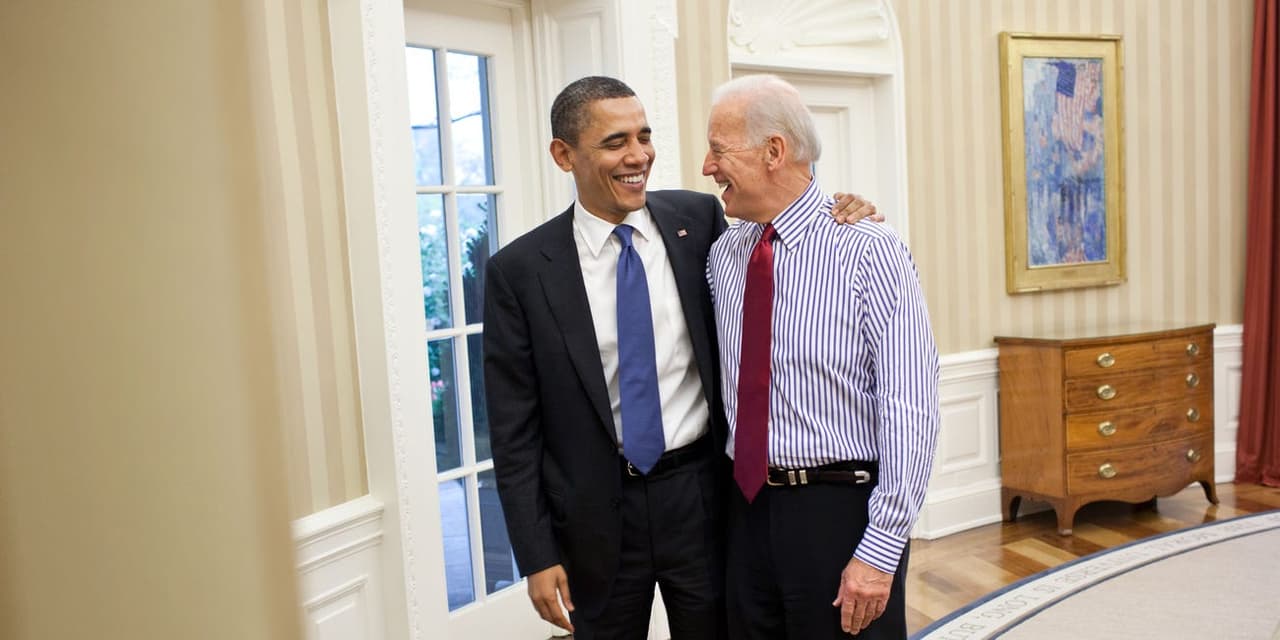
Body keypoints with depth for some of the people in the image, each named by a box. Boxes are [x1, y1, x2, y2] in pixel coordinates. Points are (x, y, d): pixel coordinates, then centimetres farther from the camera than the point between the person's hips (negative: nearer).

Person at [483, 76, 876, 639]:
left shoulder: (699, 219, -3)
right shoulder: (519, 271, -8)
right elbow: (514, 430, -5)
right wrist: (537, 556, -6)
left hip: (703, 496, 2)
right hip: (596, 515, -1)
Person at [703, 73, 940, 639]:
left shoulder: (867, 251, -14)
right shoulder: (723, 254, 4)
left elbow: (910, 409, -16)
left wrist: (878, 550, -17)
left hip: (841, 509, -5)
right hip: (747, 506, 5)